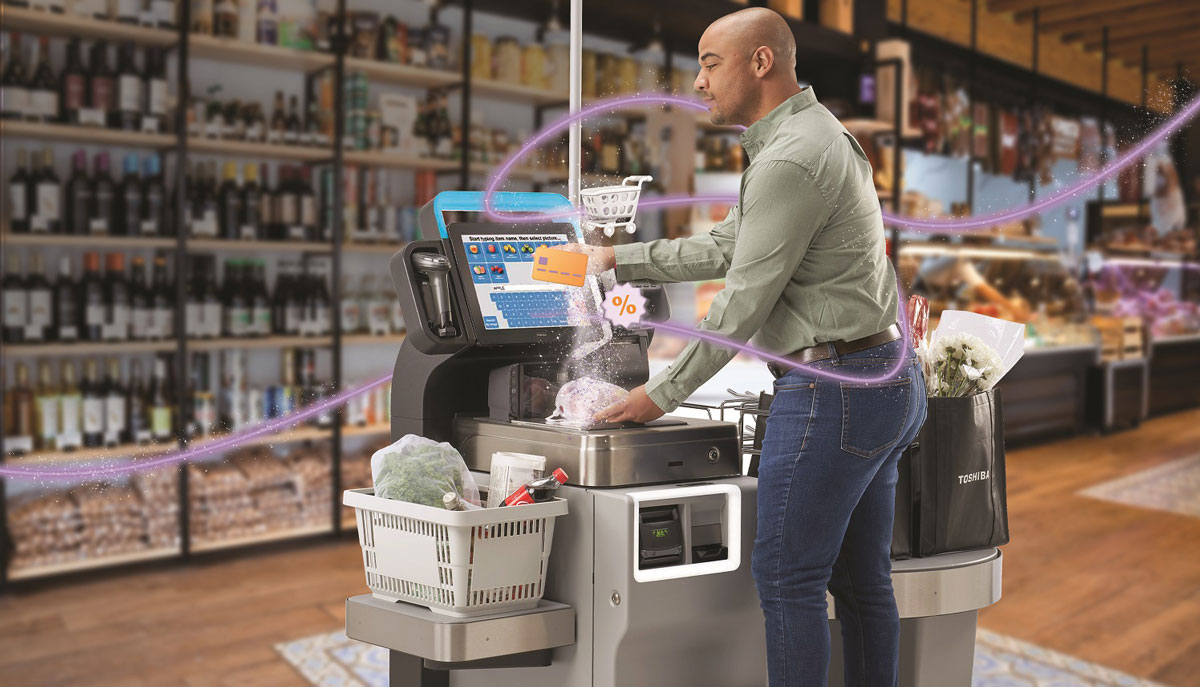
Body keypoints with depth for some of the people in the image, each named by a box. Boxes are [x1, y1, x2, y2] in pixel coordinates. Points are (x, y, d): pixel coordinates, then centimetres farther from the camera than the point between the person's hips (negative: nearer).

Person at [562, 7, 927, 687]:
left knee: (787, 577, -2)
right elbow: (727, 248, 21)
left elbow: (743, 303, -17)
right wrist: (617, 259, 21)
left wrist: (662, 394, -9)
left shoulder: (790, 158, -16)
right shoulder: (818, 134, 18)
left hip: (834, 387, -10)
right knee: (862, 579, 15)